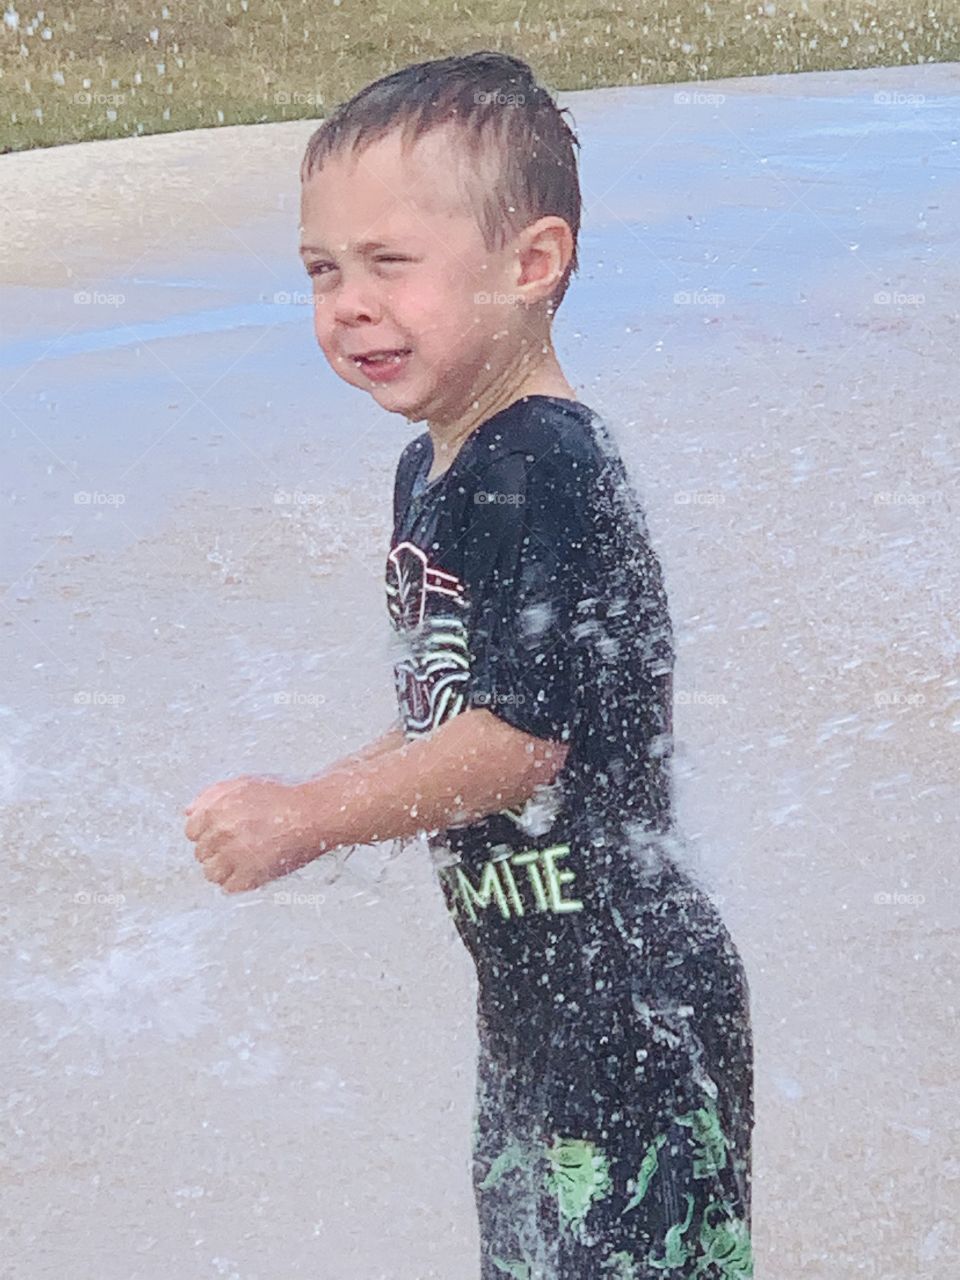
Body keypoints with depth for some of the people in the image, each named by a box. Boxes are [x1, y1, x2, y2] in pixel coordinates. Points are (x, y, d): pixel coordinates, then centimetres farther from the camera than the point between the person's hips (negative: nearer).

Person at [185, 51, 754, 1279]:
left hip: (634, 1003, -10)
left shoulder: (543, 471, -22)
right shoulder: (433, 467, 8)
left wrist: (305, 819, -19)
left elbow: (521, 734, -25)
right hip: (532, 992, 10)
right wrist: (306, 809, 8)